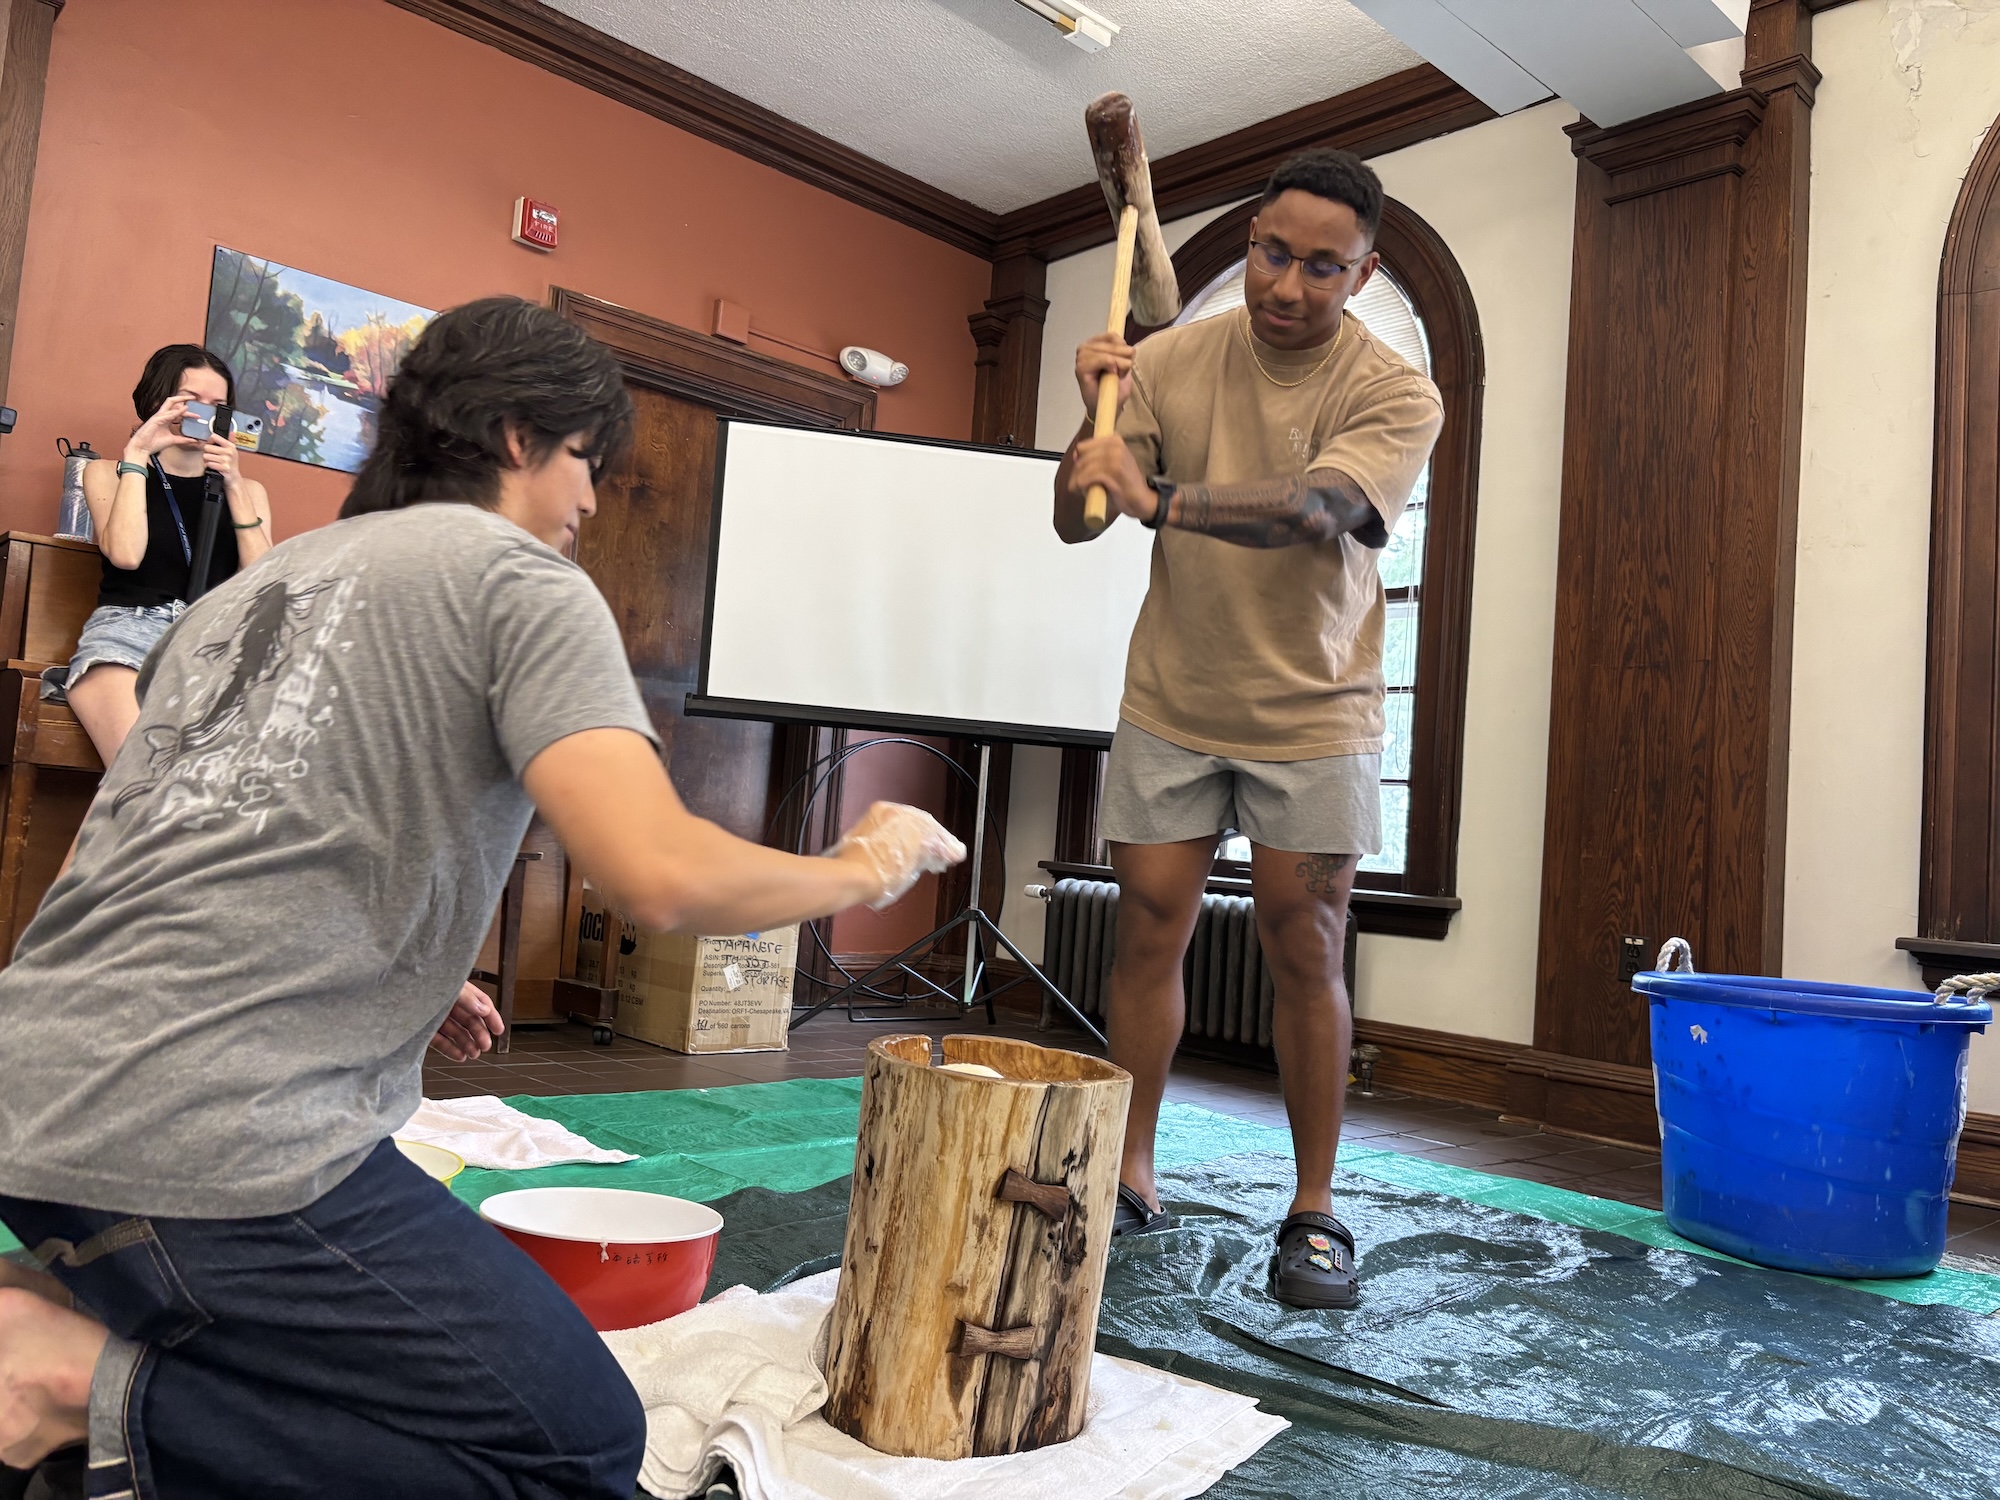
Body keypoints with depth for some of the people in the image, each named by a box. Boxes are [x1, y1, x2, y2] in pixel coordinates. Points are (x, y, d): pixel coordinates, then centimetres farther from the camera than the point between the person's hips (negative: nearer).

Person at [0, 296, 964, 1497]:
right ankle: (111, 1391, -7)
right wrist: (861, 870, -2)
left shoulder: (253, 582, 20)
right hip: (208, 1148, -9)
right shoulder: (517, 573, -5)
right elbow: (661, 874, -20)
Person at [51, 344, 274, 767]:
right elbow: (125, 555, -2)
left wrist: (233, 485, 2)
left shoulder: (247, 489, 23)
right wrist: (136, 455, 3)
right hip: (129, 626, -1)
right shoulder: (108, 473, 19)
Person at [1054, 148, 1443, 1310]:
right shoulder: (1174, 359, -2)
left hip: (1312, 715, -2)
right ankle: (1131, 1178, 18)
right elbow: (1076, 519, -4)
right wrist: (1097, 418, -22)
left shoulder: (1396, 395, -11)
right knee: (1149, 932, 3)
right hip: (1172, 703, 3)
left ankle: (1315, 1211, 14)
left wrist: (1156, 498, -44)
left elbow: (1312, 511, -31)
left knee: (1306, 956, -1)